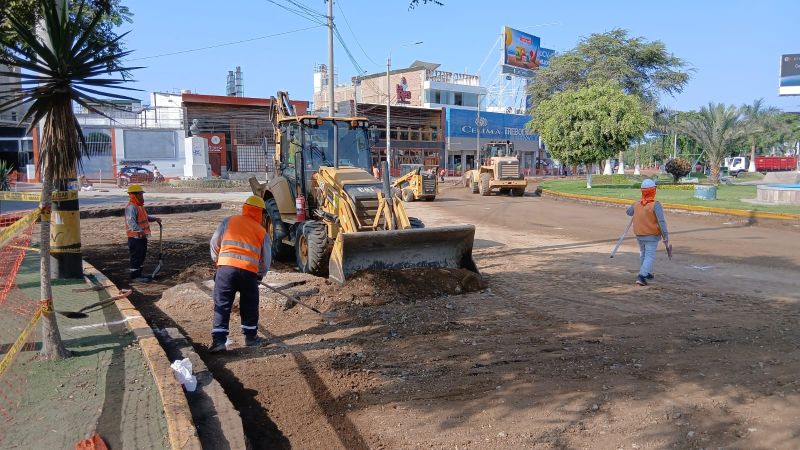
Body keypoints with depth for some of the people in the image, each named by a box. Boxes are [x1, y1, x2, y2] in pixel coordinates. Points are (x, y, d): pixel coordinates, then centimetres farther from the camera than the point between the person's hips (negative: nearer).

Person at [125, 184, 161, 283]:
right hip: (135, 237, -10)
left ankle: (138, 274, 29)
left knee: (141, 256, 18)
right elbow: (130, 221, -32)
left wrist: (155, 218, 16)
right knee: (136, 256, -3)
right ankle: (135, 276, 5)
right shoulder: (131, 207, -18)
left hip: (142, 236, 10)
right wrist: (139, 231, -42)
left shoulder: (139, 206, 16)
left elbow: (145, 217, 31)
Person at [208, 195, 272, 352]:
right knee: (250, 305, 18)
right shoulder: (262, 231, 14)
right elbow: (266, 258, 16)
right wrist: (260, 274, 32)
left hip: (225, 267, 0)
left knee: (222, 305, 8)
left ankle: (218, 339, 4)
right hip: (249, 271, 0)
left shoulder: (229, 221, 13)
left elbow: (214, 243, 12)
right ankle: (251, 336, 26)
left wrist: (217, 260, 28)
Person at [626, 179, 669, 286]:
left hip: (639, 235, 5)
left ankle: (646, 273, 39)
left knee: (643, 253, 24)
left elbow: (629, 212, 18)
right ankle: (641, 276, -16)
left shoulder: (636, 204, -4)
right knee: (650, 256, -1)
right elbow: (661, 222, -21)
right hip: (652, 235, -5)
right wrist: (665, 236, -17)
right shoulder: (655, 205, -19)